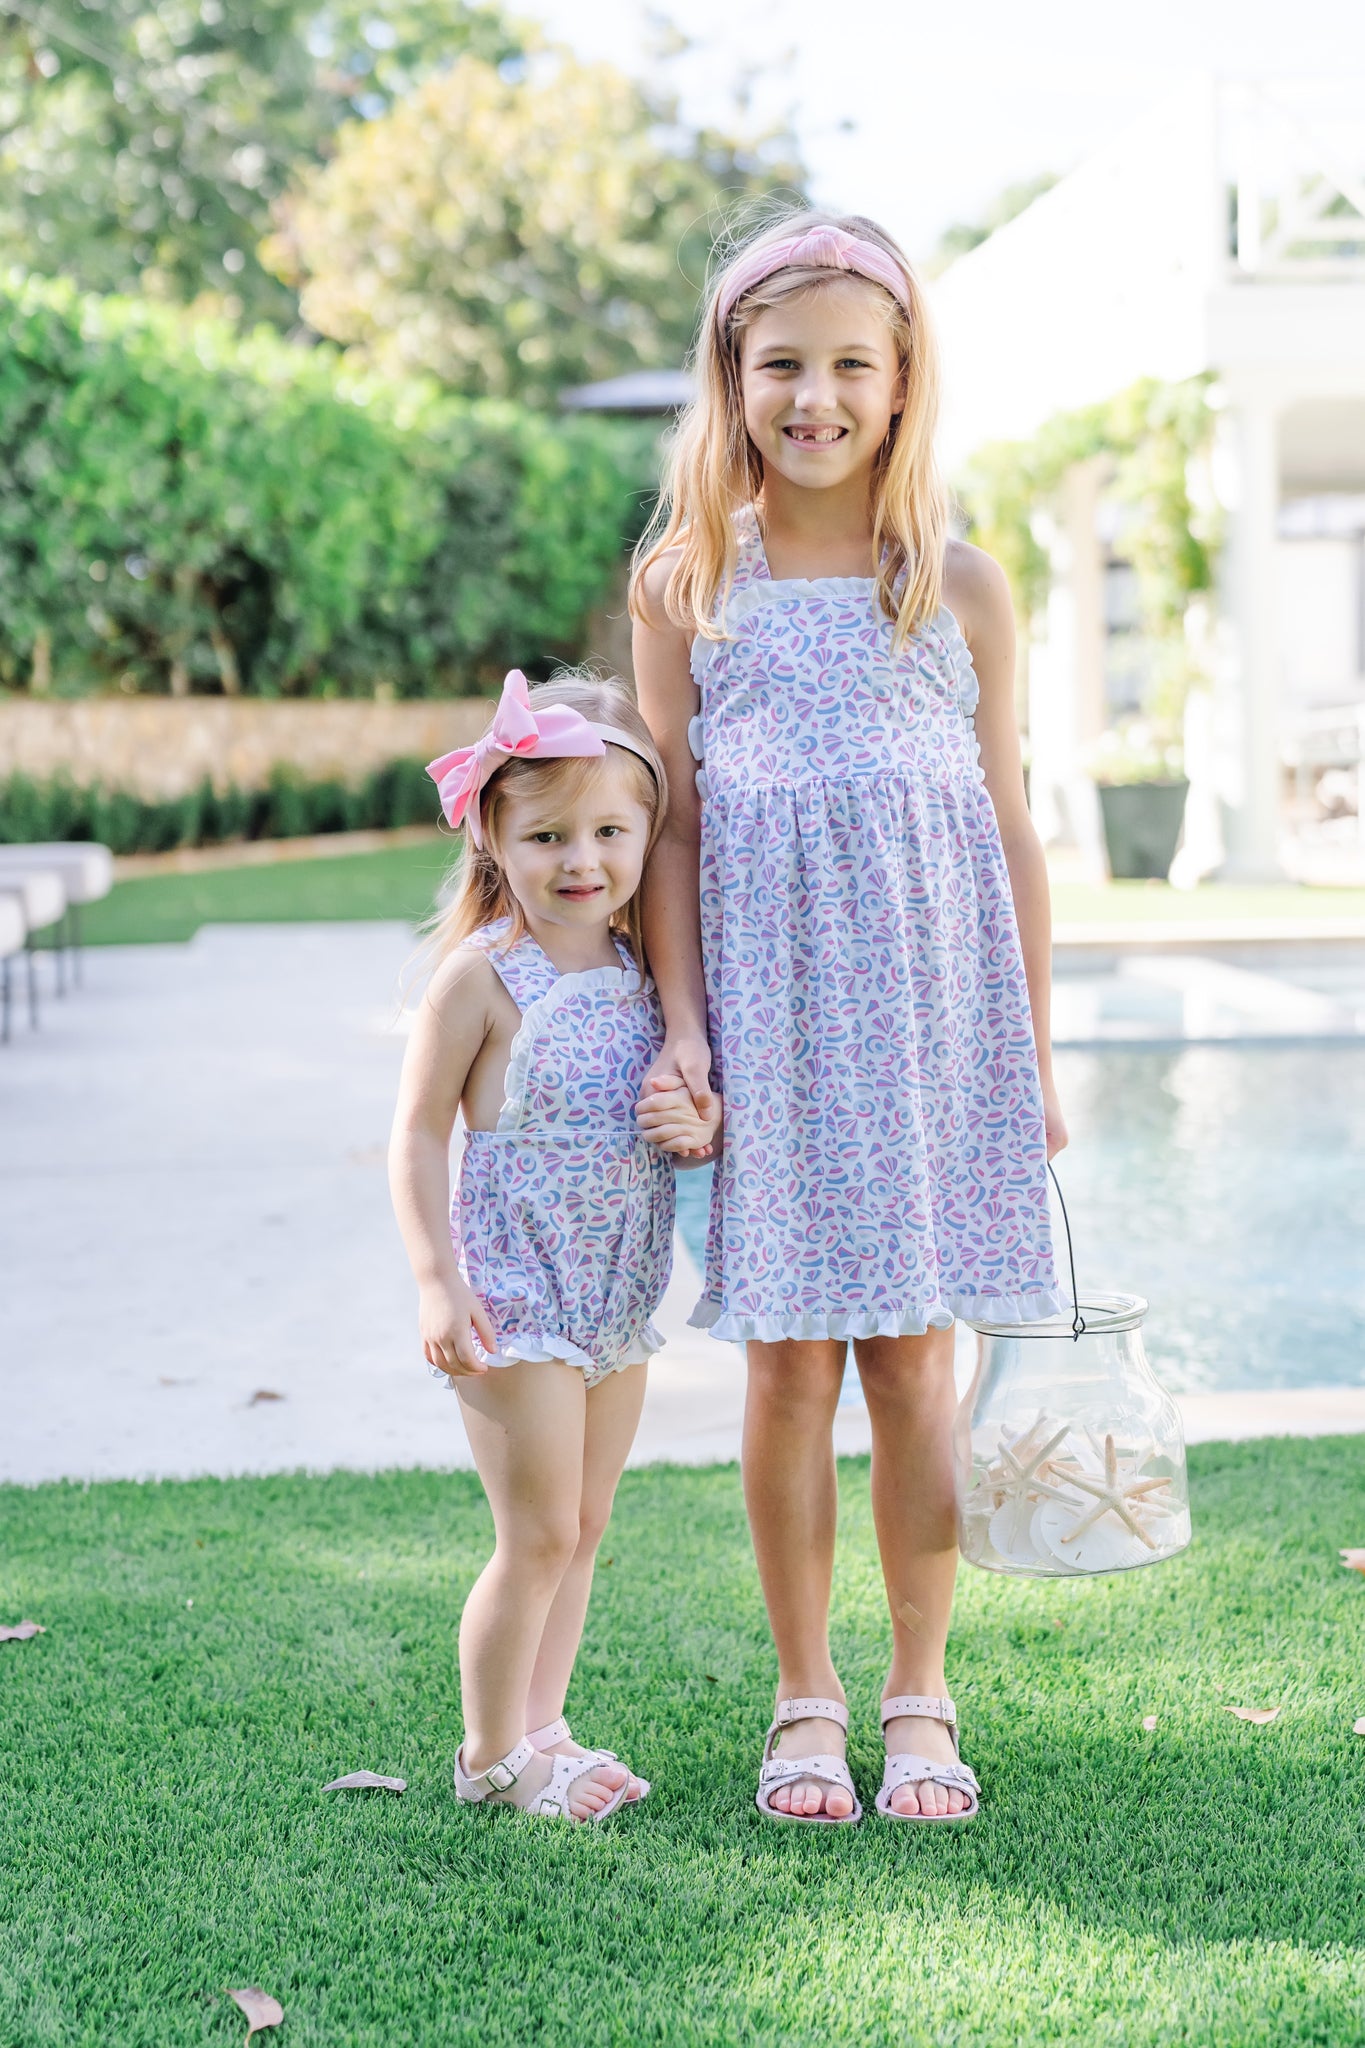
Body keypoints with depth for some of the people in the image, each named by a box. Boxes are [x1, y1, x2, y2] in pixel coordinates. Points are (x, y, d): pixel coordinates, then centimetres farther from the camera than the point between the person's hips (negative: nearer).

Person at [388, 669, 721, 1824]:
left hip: (618, 1298, 7)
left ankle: (541, 1729, 27)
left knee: (584, 1528, 13)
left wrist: (699, 1130, -7)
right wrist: (438, 1282, -17)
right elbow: (420, 1134, -9)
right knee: (539, 1534, -3)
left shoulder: (641, 970, 7)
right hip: (514, 1299, -6)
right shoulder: (482, 975, -11)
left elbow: (679, 1104, 17)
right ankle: (491, 1754, 12)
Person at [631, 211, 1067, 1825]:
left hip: (930, 1007, 0)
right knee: (790, 1363, 4)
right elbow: (671, 824, 5)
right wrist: (681, 1026, -2)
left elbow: (1009, 827, 7)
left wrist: (1033, 1054, 6)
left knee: (915, 1363, 4)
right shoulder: (686, 582, 5)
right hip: (768, 1011, 0)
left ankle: (920, 1699, 20)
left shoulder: (962, 586, 5)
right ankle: (805, 1702, 19)